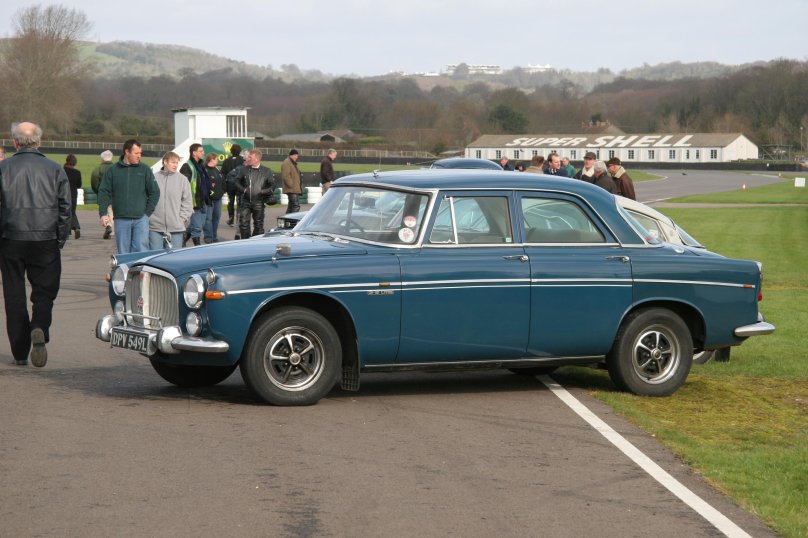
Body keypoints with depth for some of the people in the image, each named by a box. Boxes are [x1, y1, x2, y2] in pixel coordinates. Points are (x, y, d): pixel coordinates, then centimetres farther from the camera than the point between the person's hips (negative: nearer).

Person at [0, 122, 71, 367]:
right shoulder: (54, 169, 2)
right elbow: (64, 208, 3)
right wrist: (60, 240, 11)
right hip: (46, 241, 0)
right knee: (44, 292, 10)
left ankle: (20, 352, 9)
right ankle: (39, 329, -19)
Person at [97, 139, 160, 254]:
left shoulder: (145, 170, 6)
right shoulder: (113, 170, 5)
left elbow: (155, 192, 8)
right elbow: (104, 193, 5)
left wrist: (148, 212, 0)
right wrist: (103, 214, -5)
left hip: (141, 219, -1)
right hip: (121, 219, 1)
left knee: (141, 250, -7)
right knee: (123, 252, 4)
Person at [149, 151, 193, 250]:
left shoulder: (182, 179, 2)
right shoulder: (155, 178, 0)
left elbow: (187, 202, 5)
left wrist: (182, 219, -2)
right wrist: (148, 216, -1)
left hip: (176, 228, 1)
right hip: (155, 227, -1)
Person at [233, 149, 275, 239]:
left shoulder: (266, 171, 2)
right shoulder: (243, 169, 4)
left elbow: (272, 185, 6)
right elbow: (237, 182, 9)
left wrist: (263, 191, -10)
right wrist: (243, 190, -8)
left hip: (258, 202, 0)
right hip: (245, 202, 0)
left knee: (258, 225, 7)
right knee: (243, 224, -5)